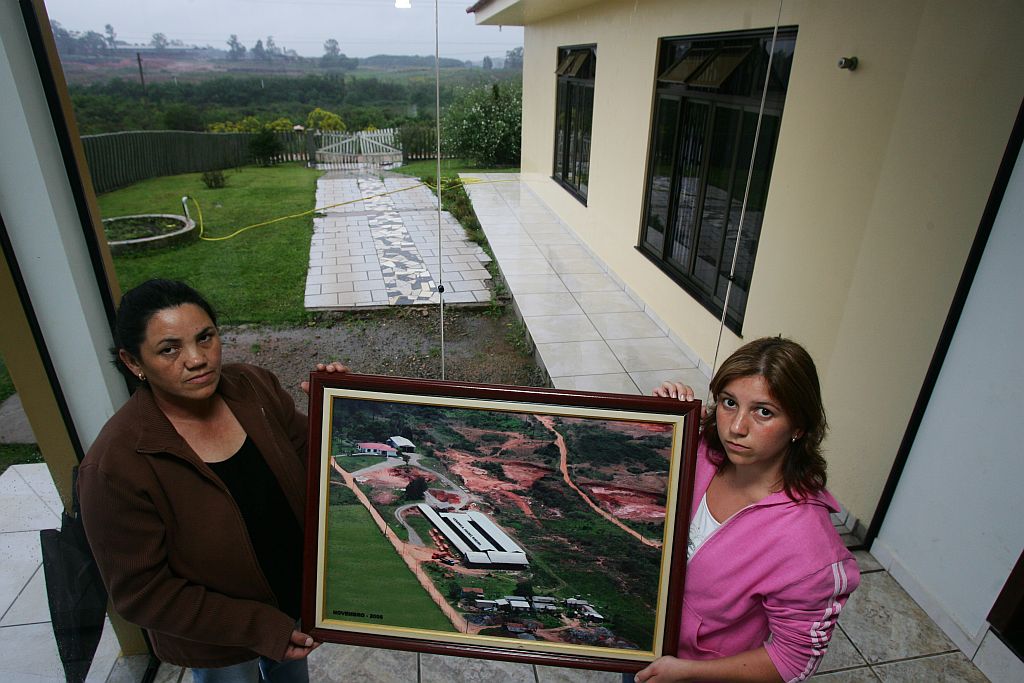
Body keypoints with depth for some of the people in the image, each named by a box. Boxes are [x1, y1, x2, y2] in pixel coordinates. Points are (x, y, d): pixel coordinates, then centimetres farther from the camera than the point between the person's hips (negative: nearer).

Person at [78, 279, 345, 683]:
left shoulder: (256, 388, -17)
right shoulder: (114, 466, -29)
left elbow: (310, 464, -5)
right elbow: (141, 592, -22)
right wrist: (259, 627, -22)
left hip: (298, 591, 4)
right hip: (217, 640, -4)